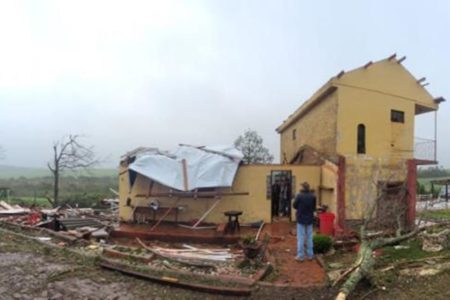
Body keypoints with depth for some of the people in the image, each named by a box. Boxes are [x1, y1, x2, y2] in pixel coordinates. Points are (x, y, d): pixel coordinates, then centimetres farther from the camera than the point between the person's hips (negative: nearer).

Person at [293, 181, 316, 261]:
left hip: (301, 219, -3)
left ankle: (300, 256, 7)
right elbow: (314, 207, 2)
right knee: (309, 237, 13)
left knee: (300, 238, 4)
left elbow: (294, 206, -5)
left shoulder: (299, 196, -16)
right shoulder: (313, 196, -6)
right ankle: (310, 255, 19)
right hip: (309, 219, 3)